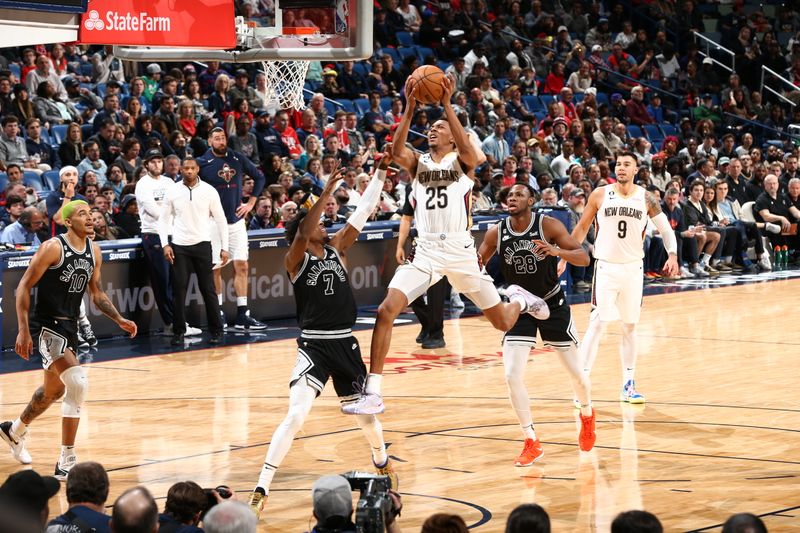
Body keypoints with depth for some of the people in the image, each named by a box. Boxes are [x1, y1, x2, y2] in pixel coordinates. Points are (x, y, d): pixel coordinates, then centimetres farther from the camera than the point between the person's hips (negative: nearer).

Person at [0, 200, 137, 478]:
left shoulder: (93, 251, 5)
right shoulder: (53, 248, -17)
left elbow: (96, 293, 17)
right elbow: (24, 286, -14)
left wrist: (119, 319, 4)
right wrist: (23, 330, -20)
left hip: (70, 327, 9)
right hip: (47, 325, -9)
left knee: (54, 390, 25)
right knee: (78, 383, -23)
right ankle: (66, 462, -17)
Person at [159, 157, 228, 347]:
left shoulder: (208, 191, -1)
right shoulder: (173, 192, 1)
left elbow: (220, 219, 3)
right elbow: (163, 219, 6)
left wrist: (224, 247, -1)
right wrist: (165, 245, -5)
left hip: (202, 244, -1)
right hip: (179, 246, 1)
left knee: (208, 289, 1)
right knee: (179, 290, -1)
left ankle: (216, 331, 11)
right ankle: (178, 332, 6)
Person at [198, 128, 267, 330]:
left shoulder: (238, 159, 4)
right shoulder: (202, 162, -6)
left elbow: (259, 177, 15)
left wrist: (251, 203, 7)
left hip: (236, 221, 3)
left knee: (241, 267, 2)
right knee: (216, 269, 1)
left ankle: (242, 316, 5)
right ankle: (218, 314, 9)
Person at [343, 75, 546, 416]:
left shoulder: (462, 160, 3)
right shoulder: (418, 163, 9)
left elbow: (468, 149, -22)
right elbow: (396, 152, -14)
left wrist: (447, 104, -26)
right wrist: (410, 108, -23)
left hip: (460, 250, -1)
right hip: (425, 251, 1)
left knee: (503, 323, 11)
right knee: (386, 311, -19)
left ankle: (518, 299, 50)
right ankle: (372, 394, -16)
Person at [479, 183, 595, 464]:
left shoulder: (548, 225, -18)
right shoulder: (496, 233, -11)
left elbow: (584, 258, -20)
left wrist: (556, 251, -39)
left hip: (553, 305, -1)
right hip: (519, 307, 2)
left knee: (576, 373, 9)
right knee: (513, 376, -13)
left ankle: (587, 415, 43)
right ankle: (531, 443, -1)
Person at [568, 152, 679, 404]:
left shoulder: (646, 199, -1)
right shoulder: (600, 195, -3)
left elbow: (665, 228, 2)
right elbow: (582, 227, 7)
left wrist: (672, 254, -15)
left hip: (633, 268, 2)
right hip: (606, 267, -2)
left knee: (630, 326, 9)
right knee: (597, 323, -10)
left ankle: (628, 385, 16)